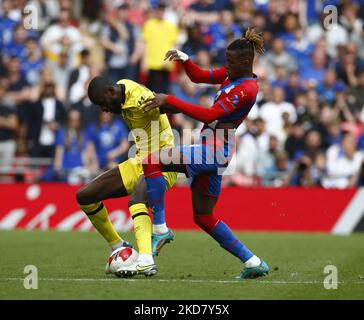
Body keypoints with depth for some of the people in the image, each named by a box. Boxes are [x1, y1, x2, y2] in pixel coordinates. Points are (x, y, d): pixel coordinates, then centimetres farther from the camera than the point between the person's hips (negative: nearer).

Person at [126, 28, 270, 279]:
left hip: (215, 149, -10)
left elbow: (209, 115, -24)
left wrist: (169, 101, -23)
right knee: (204, 218, 14)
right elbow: (199, 76, 22)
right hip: (214, 154, 10)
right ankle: (253, 263, 14)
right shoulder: (233, 75, 11)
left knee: (151, 161, -18)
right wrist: (184, 59, 1)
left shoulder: (247, 89, -17)